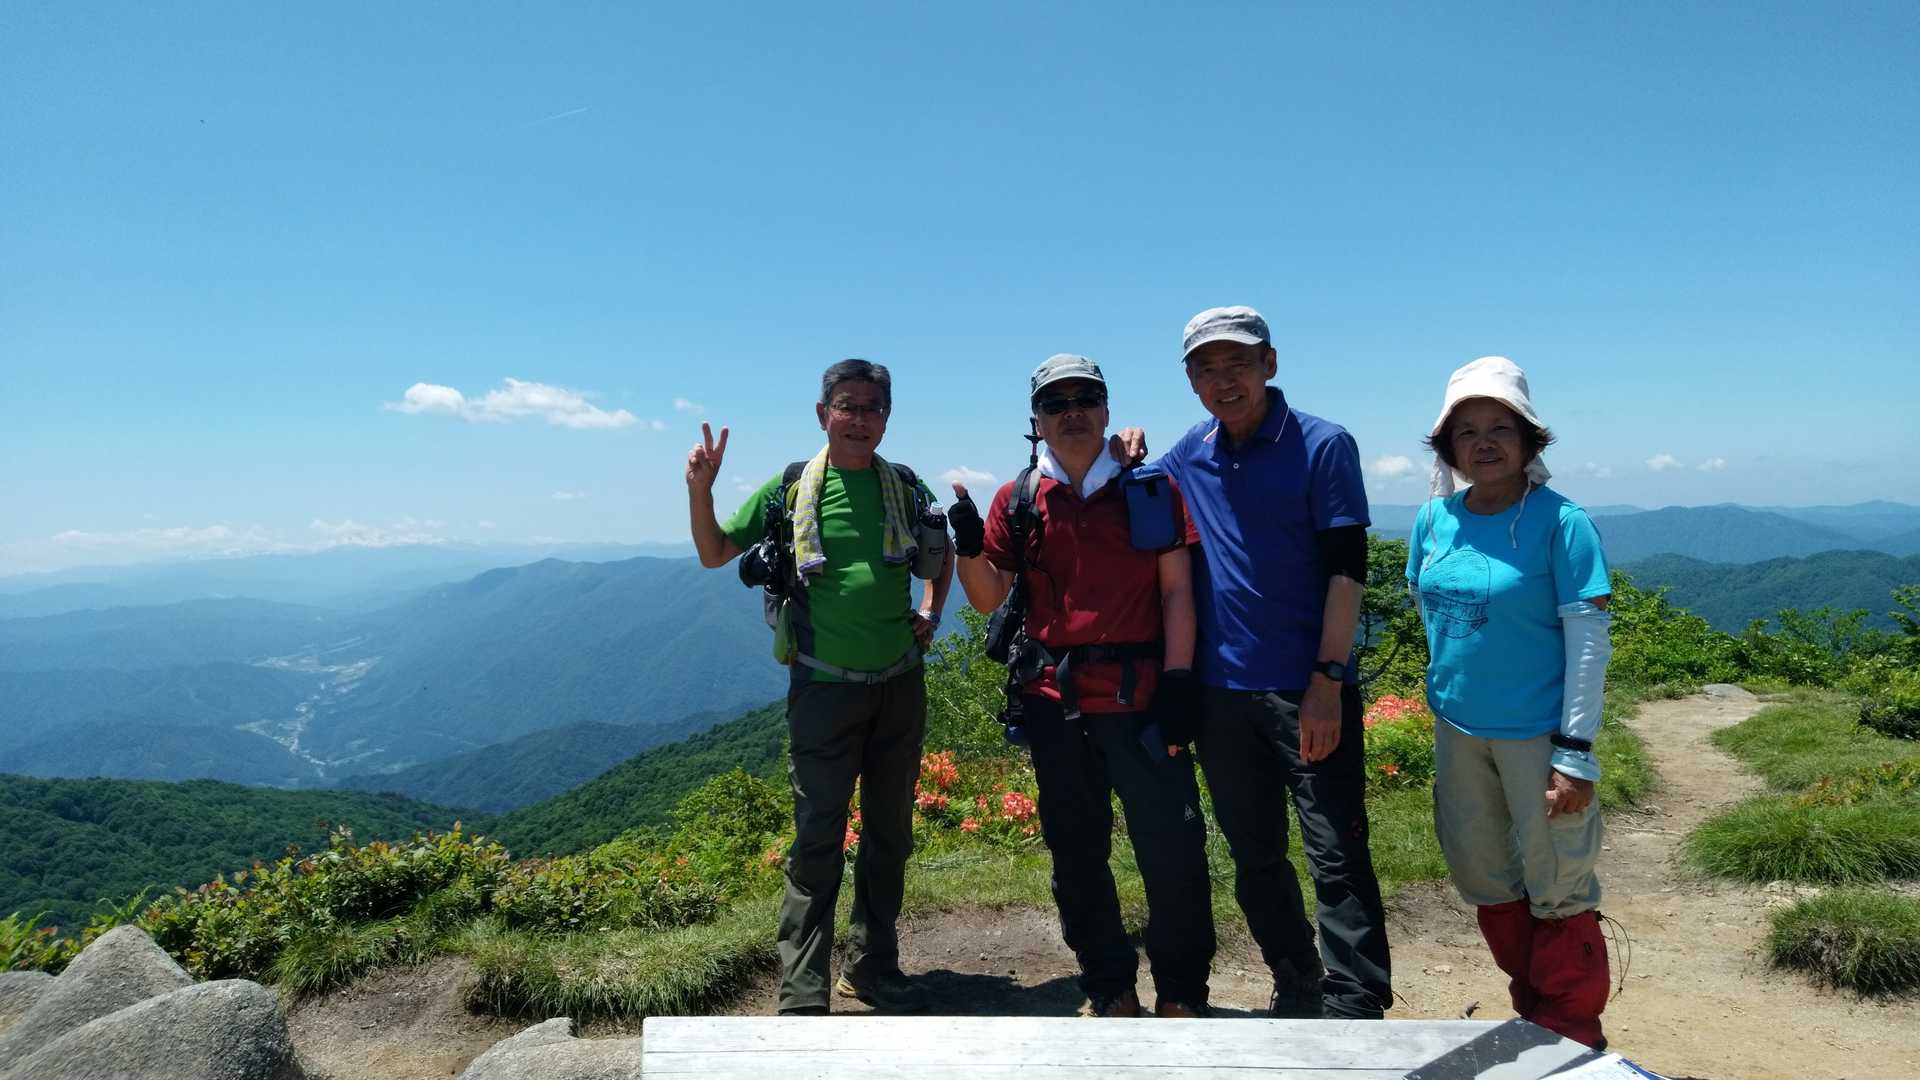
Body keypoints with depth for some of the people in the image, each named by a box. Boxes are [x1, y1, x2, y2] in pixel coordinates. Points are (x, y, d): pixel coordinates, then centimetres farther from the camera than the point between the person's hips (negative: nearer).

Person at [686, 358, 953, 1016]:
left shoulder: (905, 487, 4)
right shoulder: (790, 488, -3)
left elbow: (943, 553, 22)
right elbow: (713, 554, 4)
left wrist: (930, 613, 7)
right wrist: (700, 490, -12)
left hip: (900, 685, 4)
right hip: (824, 687, -3)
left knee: (890, 833, 13)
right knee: (817, 840, -1)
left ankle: (873, 968, 30)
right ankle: (803, 995, 10)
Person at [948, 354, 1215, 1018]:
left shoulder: (1152, 488, 3)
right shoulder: (1016, 500, 7)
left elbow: (1176, 590, 1)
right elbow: (988, 598, 7)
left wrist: (1177, 679, -7)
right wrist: (969, 546, -12)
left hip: (1142, 697, -2)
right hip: (1055, 702, 2)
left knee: (1173, 850, 1)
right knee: (1077, 855, 12)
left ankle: (1182, 993, 22)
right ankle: (1110, 989, 31)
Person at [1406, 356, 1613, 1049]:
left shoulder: (1559, 522, -13)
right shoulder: (1435, 519, 1)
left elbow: (1588, 639, -14)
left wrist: (1576, 752, -17)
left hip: (1536, 732, -5)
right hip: (1457, 731, 5)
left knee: (1557, 892, 7)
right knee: (1487, 885, 17)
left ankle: (1575, 1040, 28)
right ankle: (1533, 1015, 38)